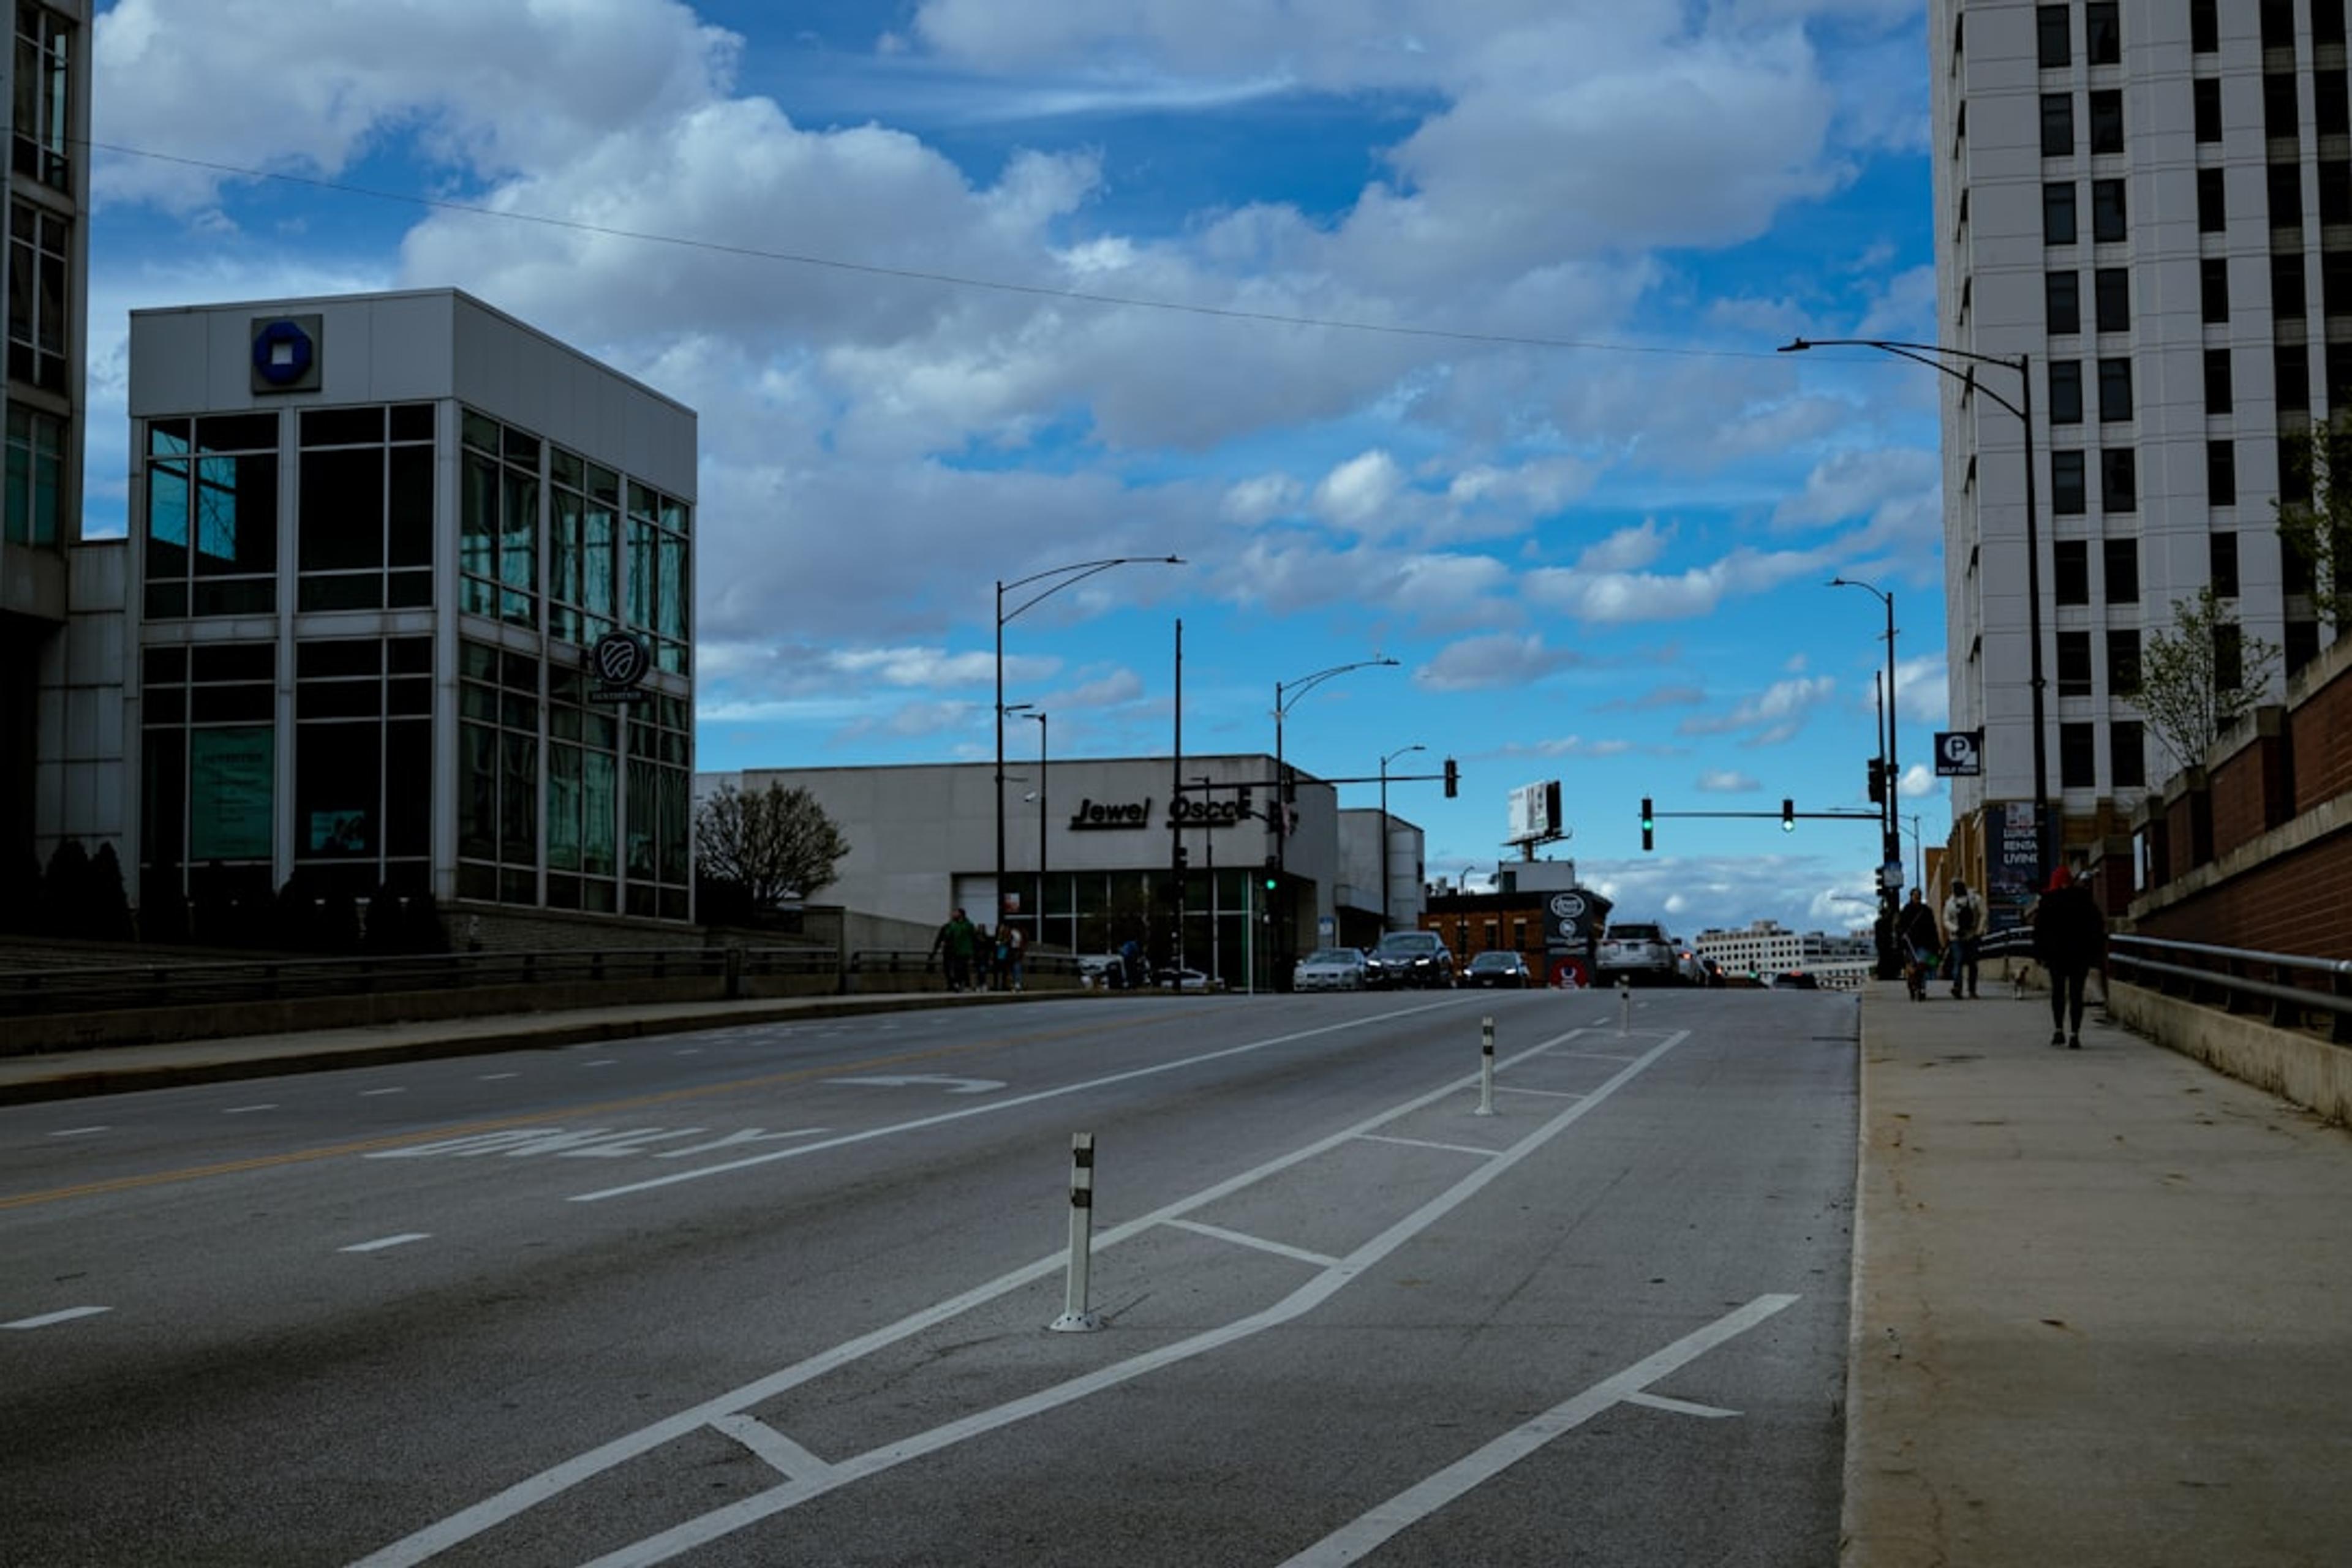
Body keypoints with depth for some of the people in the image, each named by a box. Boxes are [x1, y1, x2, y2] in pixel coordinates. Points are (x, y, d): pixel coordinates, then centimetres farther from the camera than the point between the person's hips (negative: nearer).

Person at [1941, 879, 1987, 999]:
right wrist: (1956, 929, -13)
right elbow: (1946, 921, 5)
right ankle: (1957, 986, -26)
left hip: (1973, 936, 1)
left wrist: (1979, 932, -7)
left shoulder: (1975, 900, 0)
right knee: (1958, 962, -14)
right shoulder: (1950, 903, 3)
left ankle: (1972, 990, 12)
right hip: (1957, 937, -1)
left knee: (1972, 963, 5)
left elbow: (1983, 916, 1)